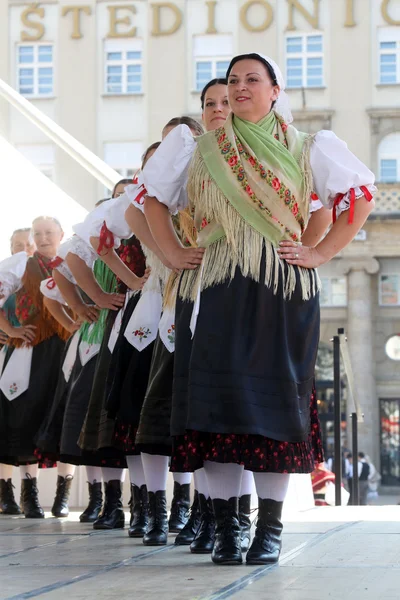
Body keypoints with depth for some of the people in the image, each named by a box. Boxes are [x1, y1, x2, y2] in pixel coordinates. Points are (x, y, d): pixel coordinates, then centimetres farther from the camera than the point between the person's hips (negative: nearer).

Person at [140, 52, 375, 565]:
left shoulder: (304, 151, 9)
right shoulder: (201, 151, 14)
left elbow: (359, 197, 9)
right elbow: (154, 198, 22)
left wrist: (320, 253, 0)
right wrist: (173, 253, 9)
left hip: (281, 291, -1)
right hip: (213, 289, 2)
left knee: (274, 396, -5)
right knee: (216, 396, -4)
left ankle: (270, 529, 1)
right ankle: (225, 527, 1)